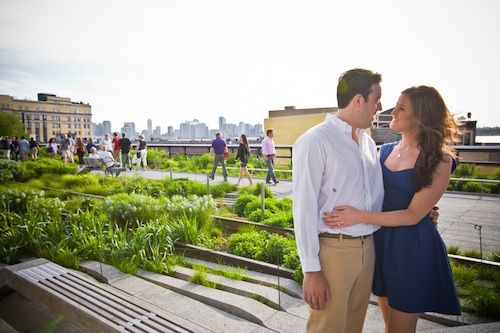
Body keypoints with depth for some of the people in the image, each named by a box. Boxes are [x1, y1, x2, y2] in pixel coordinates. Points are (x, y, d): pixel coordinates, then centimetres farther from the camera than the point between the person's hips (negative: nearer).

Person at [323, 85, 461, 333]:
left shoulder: (439, 161, -13)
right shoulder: (386, 151, 4)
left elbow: (414, 215, -18)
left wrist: (359, 216, -25)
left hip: (412, 248, -5)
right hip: (380, 241, 5)